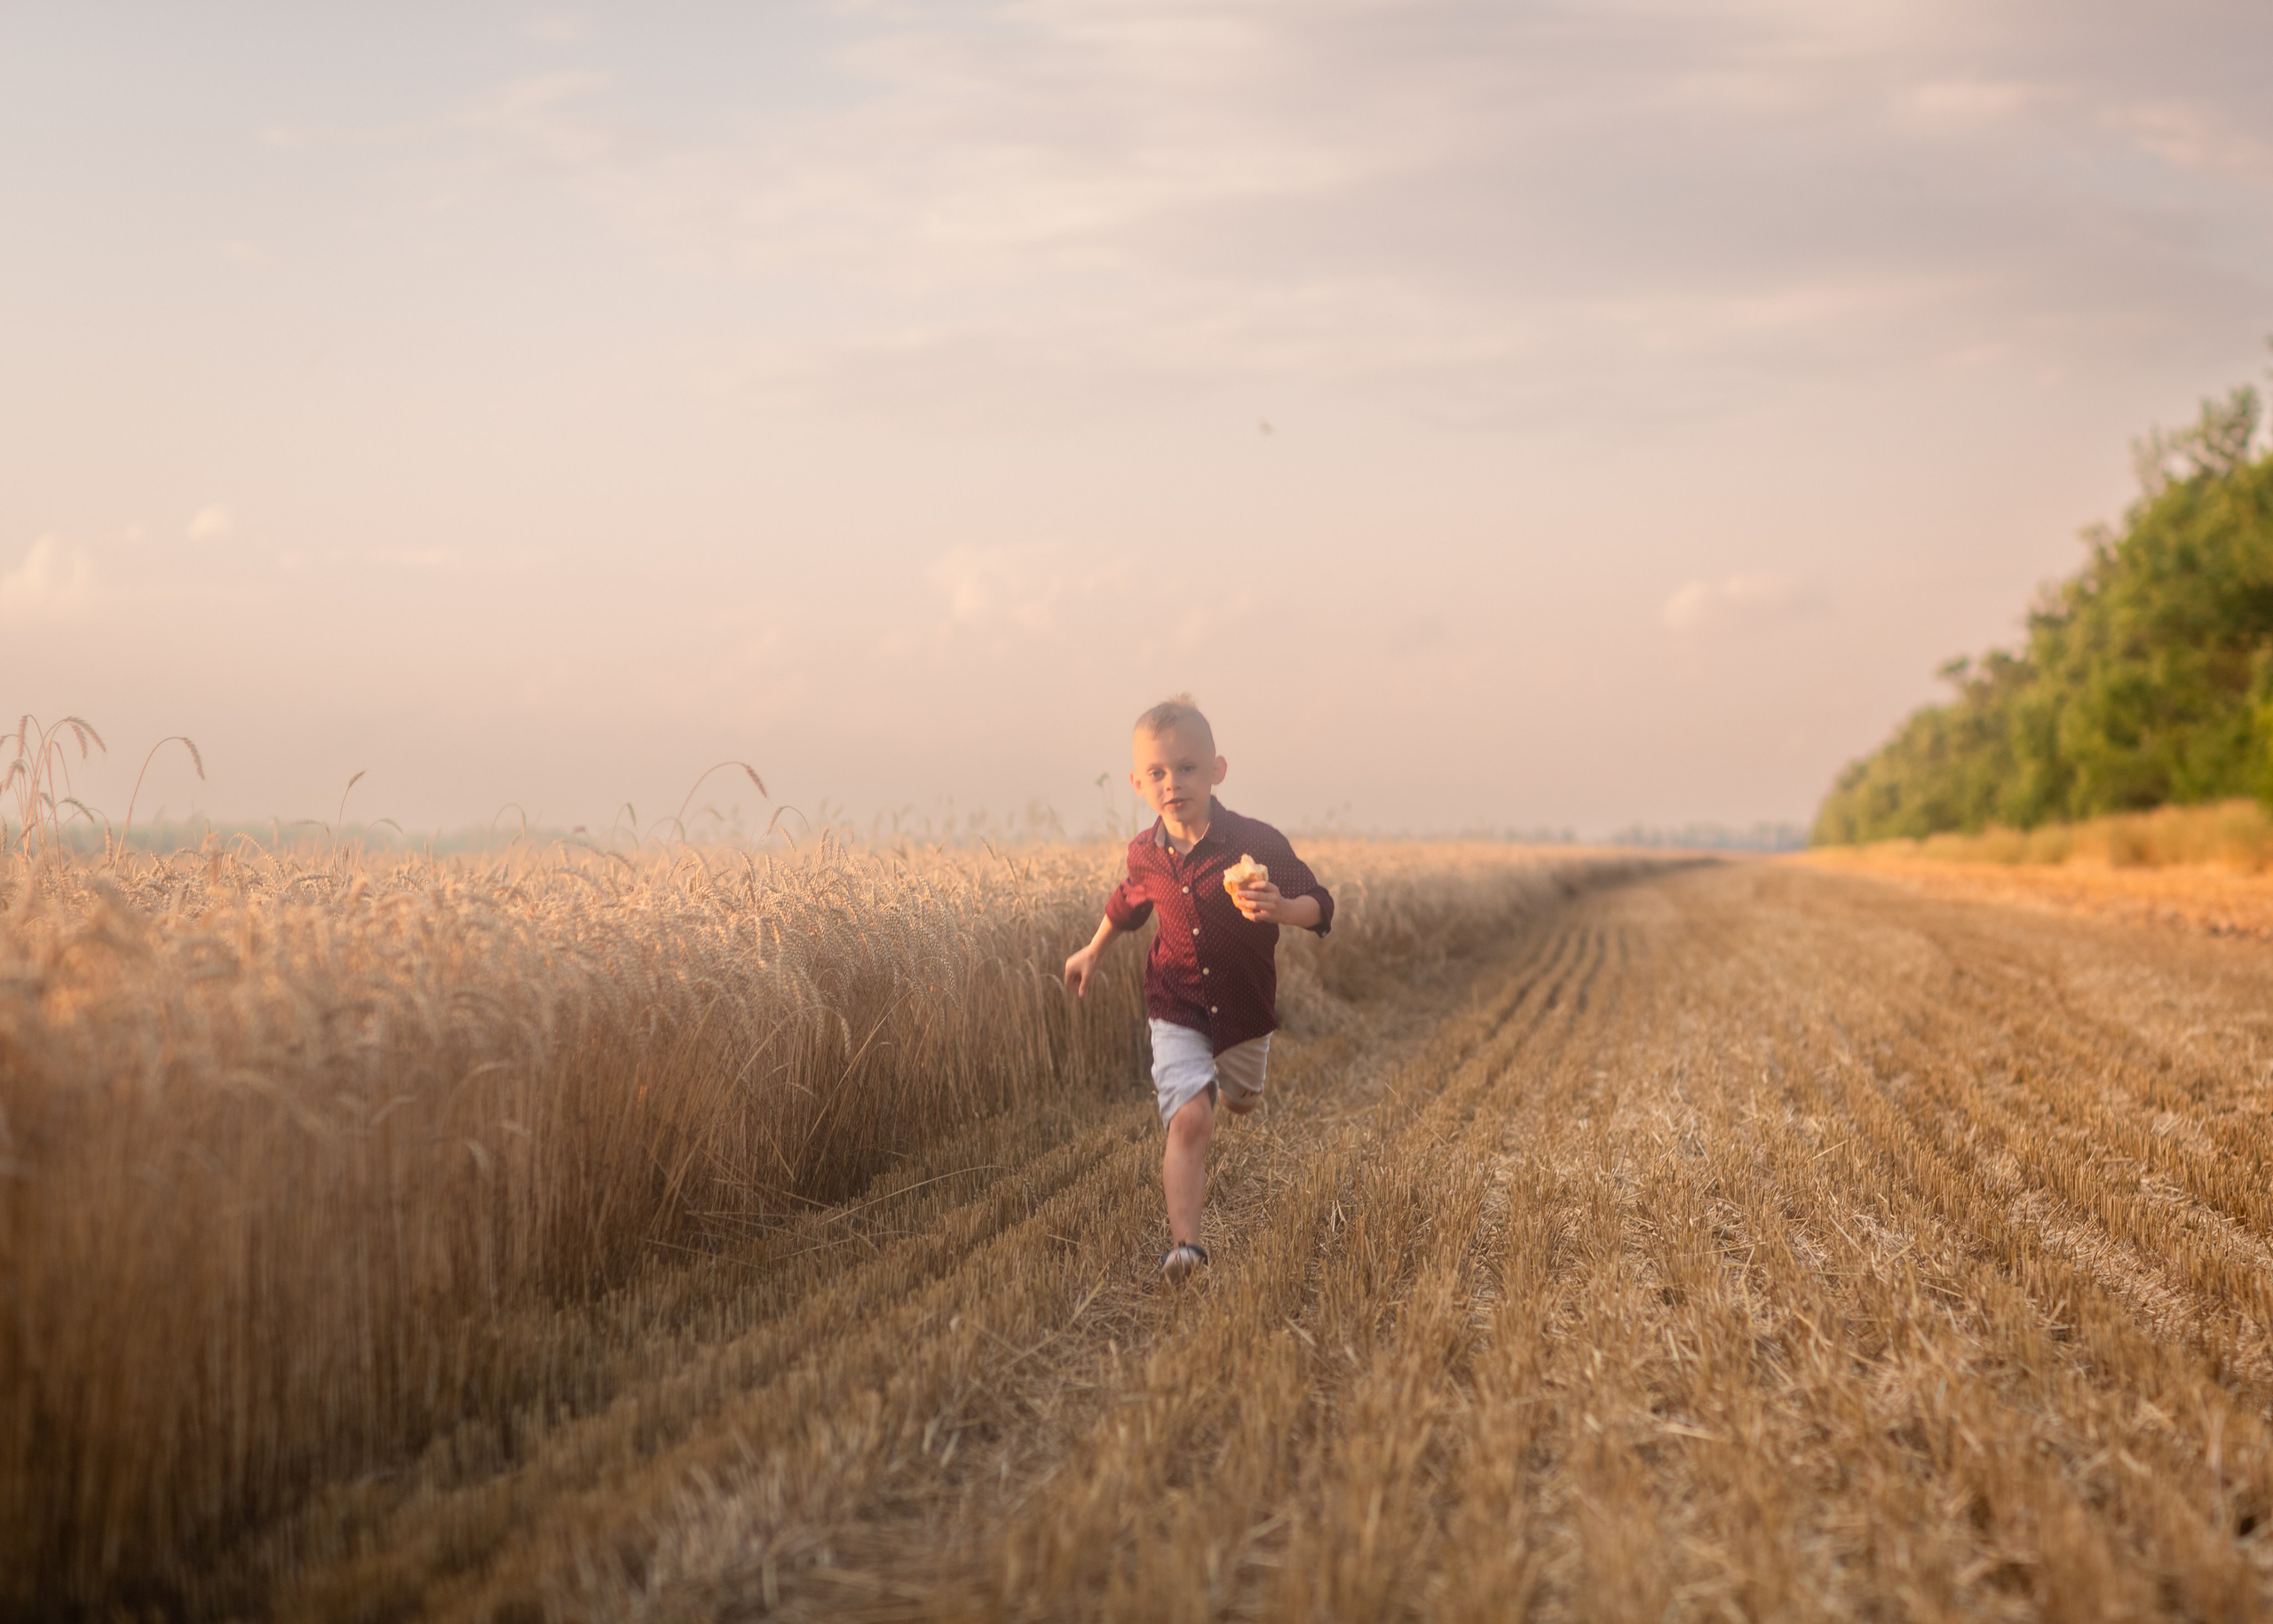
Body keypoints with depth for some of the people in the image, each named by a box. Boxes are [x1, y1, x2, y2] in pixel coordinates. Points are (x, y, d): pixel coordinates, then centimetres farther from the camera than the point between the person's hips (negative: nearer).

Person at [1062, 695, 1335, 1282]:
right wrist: (1092, 952, 23)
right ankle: (1184, 1243, -22)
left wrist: (1280, 909, -37)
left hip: (1245, 1010, 0)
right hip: (1178, 1012, 0)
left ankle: (1243, 1079, 66)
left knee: (1241, 1101, 27)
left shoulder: (1256, 844, -21)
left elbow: (1320, 906, -16)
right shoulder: (1146, 854, -8)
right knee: (1190, 1120, -19)